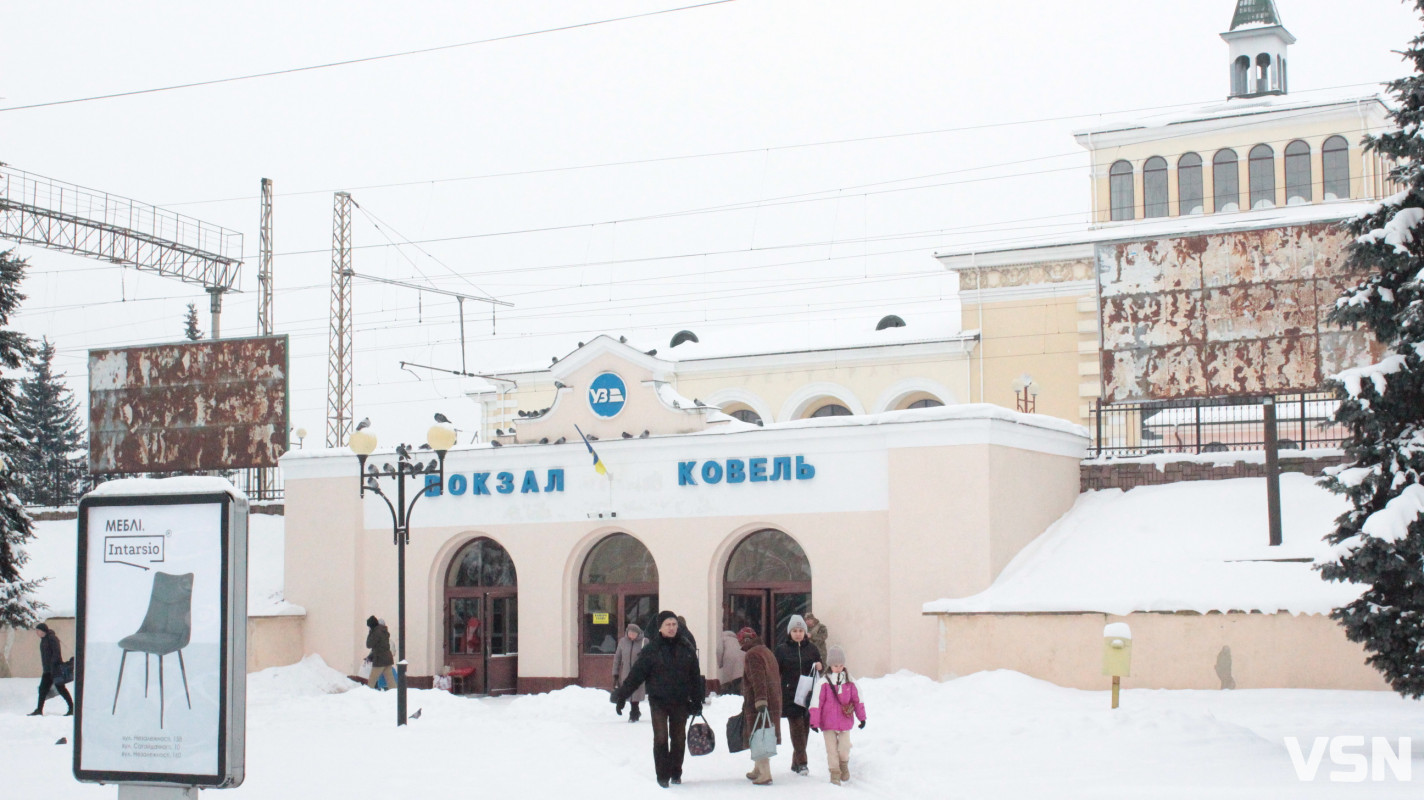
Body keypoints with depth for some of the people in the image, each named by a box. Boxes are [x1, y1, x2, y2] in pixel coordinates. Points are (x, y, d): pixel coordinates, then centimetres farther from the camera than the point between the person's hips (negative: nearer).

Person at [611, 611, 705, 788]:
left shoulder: (687, 649, 4)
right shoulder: (651, 650, -4)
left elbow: (695, 677, 10)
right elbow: (636, 674, -4)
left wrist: (697, 701, 9)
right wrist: (620, 693, -9)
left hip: (680, 702, 3)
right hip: (658, 701, -2)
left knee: (678, 739, 10)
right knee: (660, 738, -6)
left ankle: (676, 773, 24)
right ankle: (662, 775, 3)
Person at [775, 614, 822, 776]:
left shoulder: (811, 648, 9)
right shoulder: (782, 649, 2)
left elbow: (819, 667, 18)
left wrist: (819, 667, -6)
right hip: (790, 695, -3)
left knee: (805, 727, 5)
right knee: (797, 726, -10)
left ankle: (796, 761, 16)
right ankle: (801, 762, -11)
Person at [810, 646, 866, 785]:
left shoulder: (849, 681, 3)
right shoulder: (824, 682, -6)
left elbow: (857, 699, 10)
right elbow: (817, 702, -6)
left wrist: (862, 717, 12)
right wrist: (814, 721, -9)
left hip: (845, 722, 2)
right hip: (828, 723, -2)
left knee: (844, 749, 0)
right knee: (832, 749, 2)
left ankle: (844, 766, 30)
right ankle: (835, 774, 14)